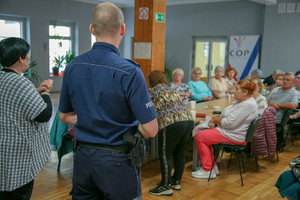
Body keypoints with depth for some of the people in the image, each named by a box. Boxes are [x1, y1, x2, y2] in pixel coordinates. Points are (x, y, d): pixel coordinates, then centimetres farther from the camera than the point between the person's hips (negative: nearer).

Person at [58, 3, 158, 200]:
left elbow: (65, 115, 10)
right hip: (116, 161, -4)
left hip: (83, 157, 5)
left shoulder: (72, 67, -2)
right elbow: (150, 130, -18)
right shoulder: (129, 72, -19)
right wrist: (129, 125, 1)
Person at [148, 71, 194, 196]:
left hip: (172, 124, -8)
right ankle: (176, 181, 29)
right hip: (188, 120, 8)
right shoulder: (170, 89, 26)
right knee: (179, 152, 18)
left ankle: (166, 186, 7)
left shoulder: (154, 90, 4)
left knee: (165, 155, 1)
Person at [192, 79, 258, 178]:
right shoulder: (240, 101, 12)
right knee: (202, 132, 10)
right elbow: (227, 115, 18)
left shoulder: (248, 105, -22)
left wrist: (216, 119, -8)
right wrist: (214, 121, -1)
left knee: (199, 137, -11)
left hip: (235, 136, -11)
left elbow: (229, 123, -25)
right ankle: (212, 166, 13)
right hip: (228, 131, 11)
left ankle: (208, 170, -1)